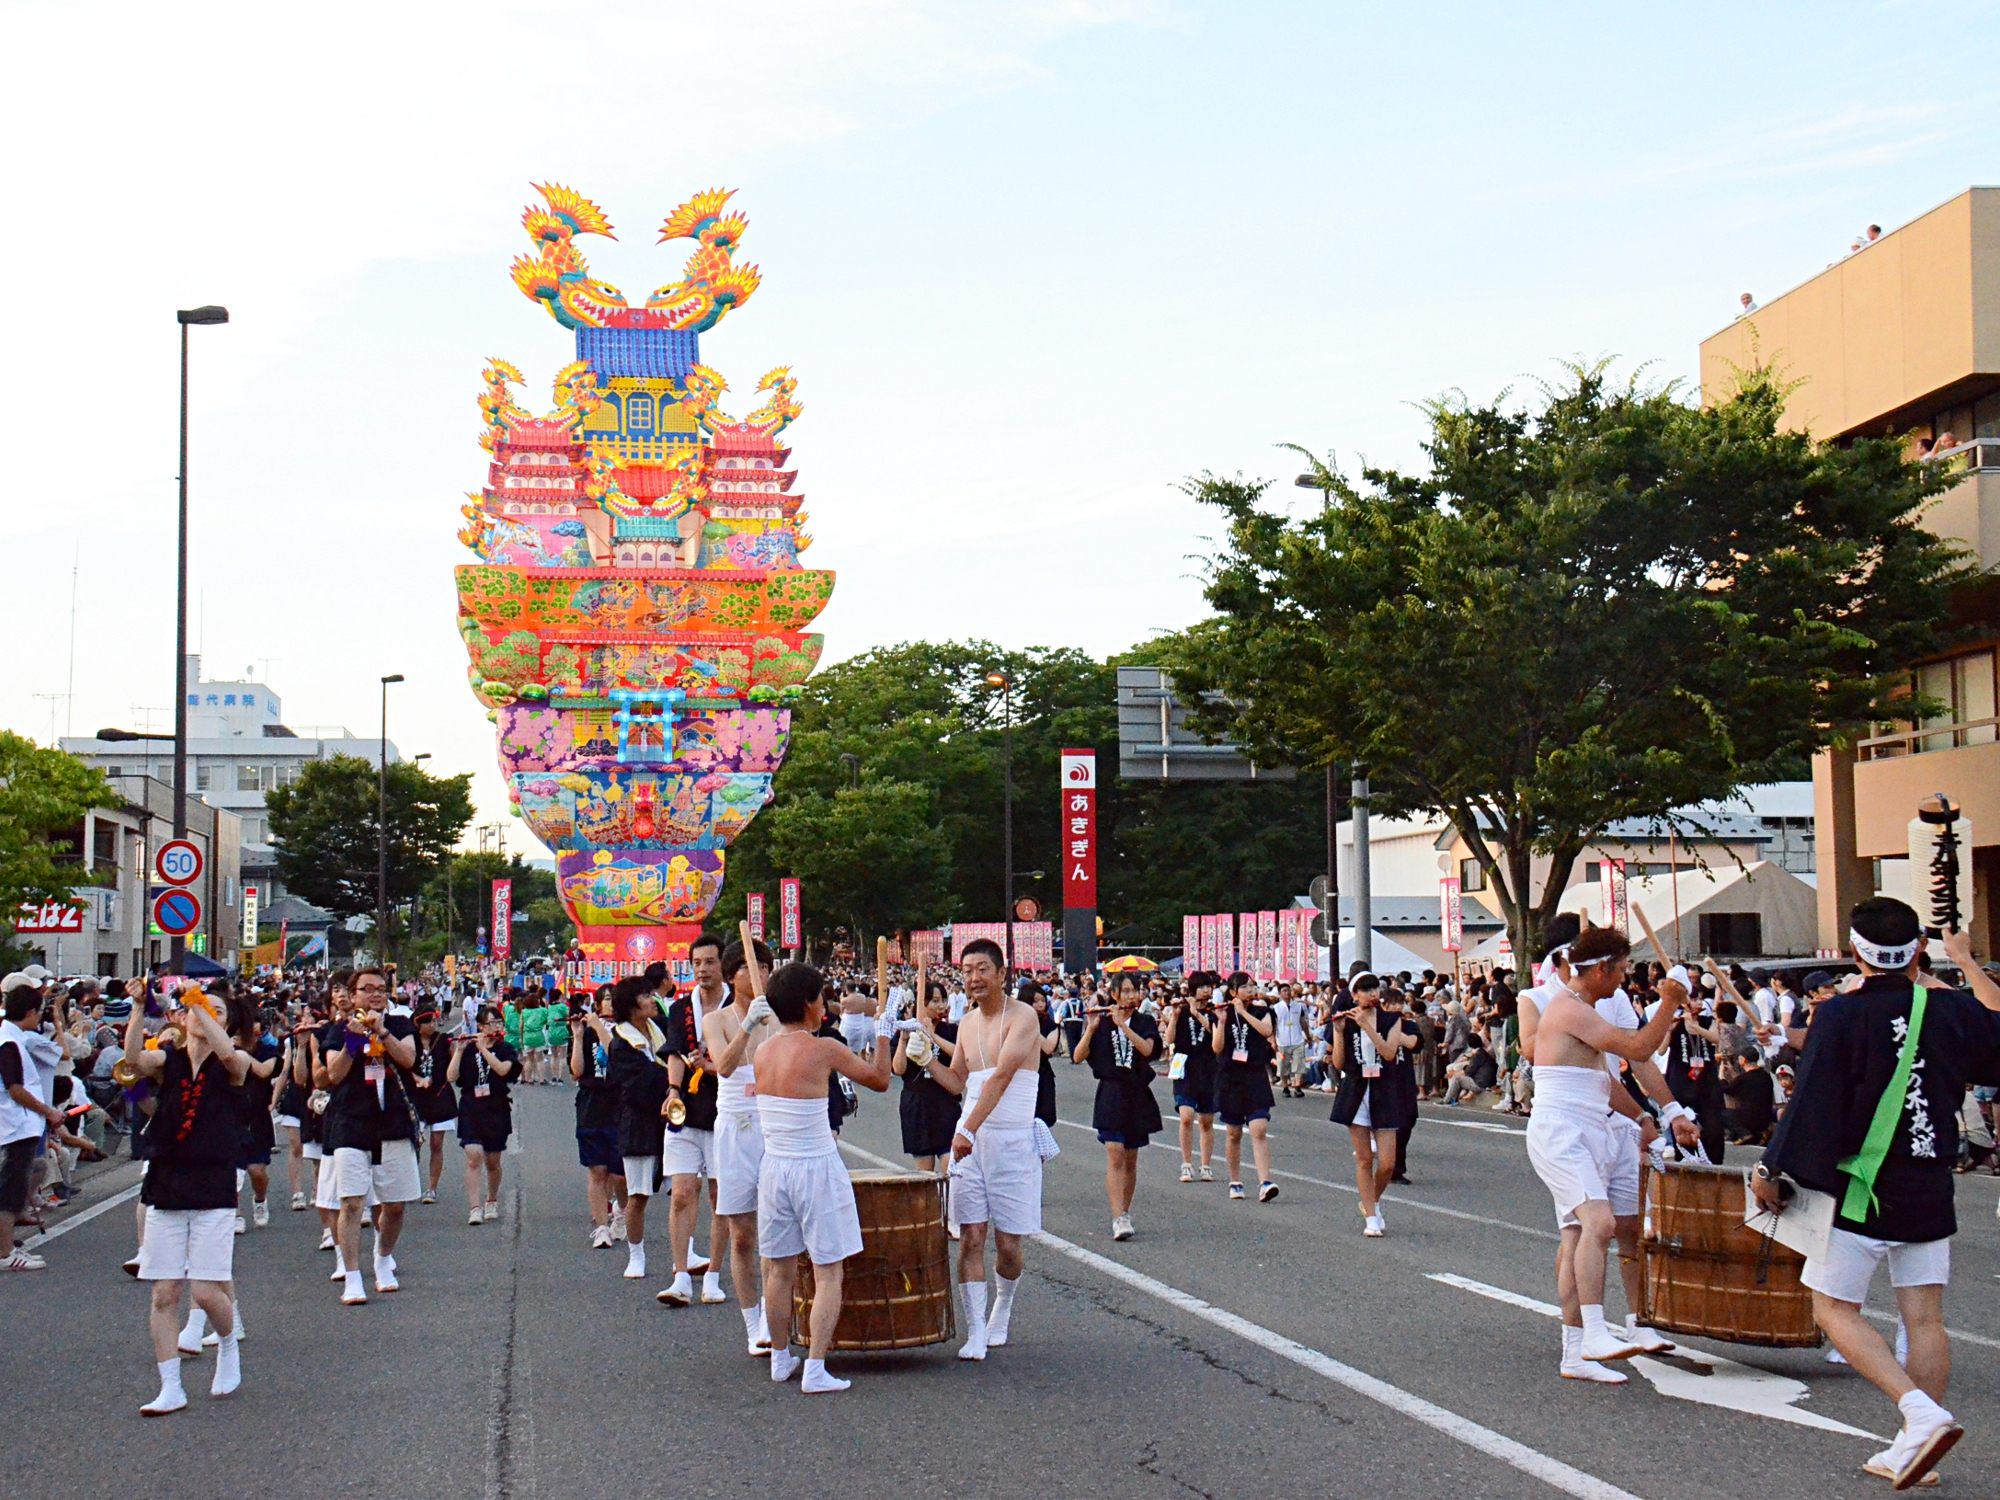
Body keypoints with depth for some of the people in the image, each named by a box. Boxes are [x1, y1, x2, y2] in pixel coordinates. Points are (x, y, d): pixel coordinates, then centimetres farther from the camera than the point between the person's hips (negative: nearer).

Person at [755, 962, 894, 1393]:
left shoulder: (763, 1050, 2)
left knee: (779, 1269, 17)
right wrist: (883, 1036, 13)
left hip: (774, 1168, 6)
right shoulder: (825, 1050, -13)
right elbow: (879, 1079, -1)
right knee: (828, 1273, 1)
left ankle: (780, 1359, 27)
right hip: (817, 1169, -6)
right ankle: (815, 1370, -4)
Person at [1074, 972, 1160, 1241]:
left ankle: (1125, 1214, 22)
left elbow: (1147, 1049, -14)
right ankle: (1119, 1219, -19)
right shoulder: (1100, 1023, 3)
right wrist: (1091, 1029, -17)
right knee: (1115, 1157, -14)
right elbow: (1078, 1057, -5)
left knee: (1131, 1160, 10)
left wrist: (1122, 1024, -20)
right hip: (1111, 1095, -2)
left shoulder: (1146, 1023, 6)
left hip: (1138, 1096, 2)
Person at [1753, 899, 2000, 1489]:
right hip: (1931, 1193, 5)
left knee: (1833, 1307, 1)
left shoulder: (1841, 1015, -12)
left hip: (1861, 1190, -5)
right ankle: (1913, 1448, 9)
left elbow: (1811, 1103, -12)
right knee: (1925, 1318, 9)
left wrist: (1771, 1170, -2)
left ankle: (1921, 1413, -15)